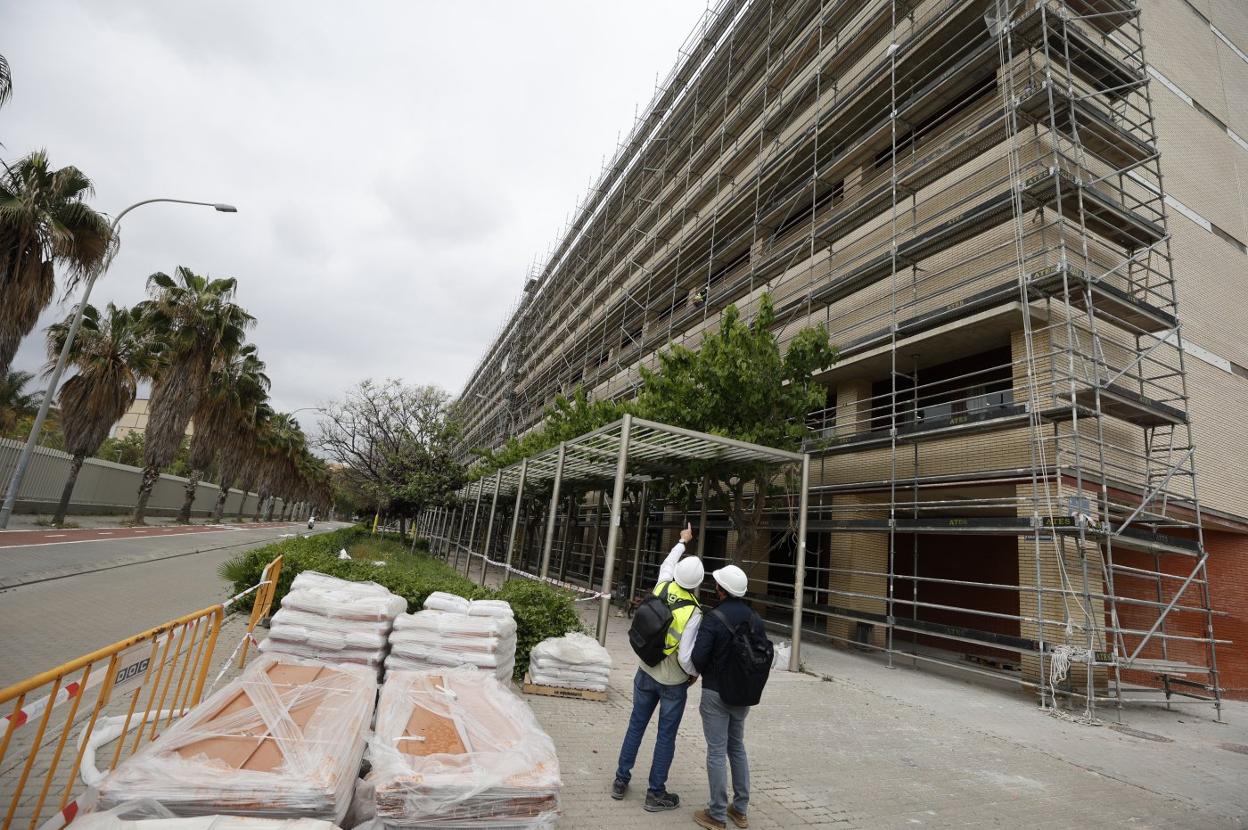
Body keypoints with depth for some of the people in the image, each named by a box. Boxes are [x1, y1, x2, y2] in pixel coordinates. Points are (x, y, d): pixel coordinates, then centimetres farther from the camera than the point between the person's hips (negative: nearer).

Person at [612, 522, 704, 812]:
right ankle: (656, 793, 21)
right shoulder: (693, 613, -24)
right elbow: (685, 657, -25)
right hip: (673, 682, -5)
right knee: (666, 735, 10)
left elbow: (667, 564, 11)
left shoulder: (663, 587, -11)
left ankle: (621, 780, 29)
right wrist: (694, 673, -3)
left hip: (646, 673, 5)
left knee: (636, 725, 18)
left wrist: (682, 542, 25)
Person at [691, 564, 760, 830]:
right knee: (737, 747, 20)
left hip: (716, 693, -6)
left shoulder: (714, 618, -21)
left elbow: (698, 657, -23)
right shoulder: (755, 619, -1)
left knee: (717, 751, 4)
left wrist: (704, 672, -1)